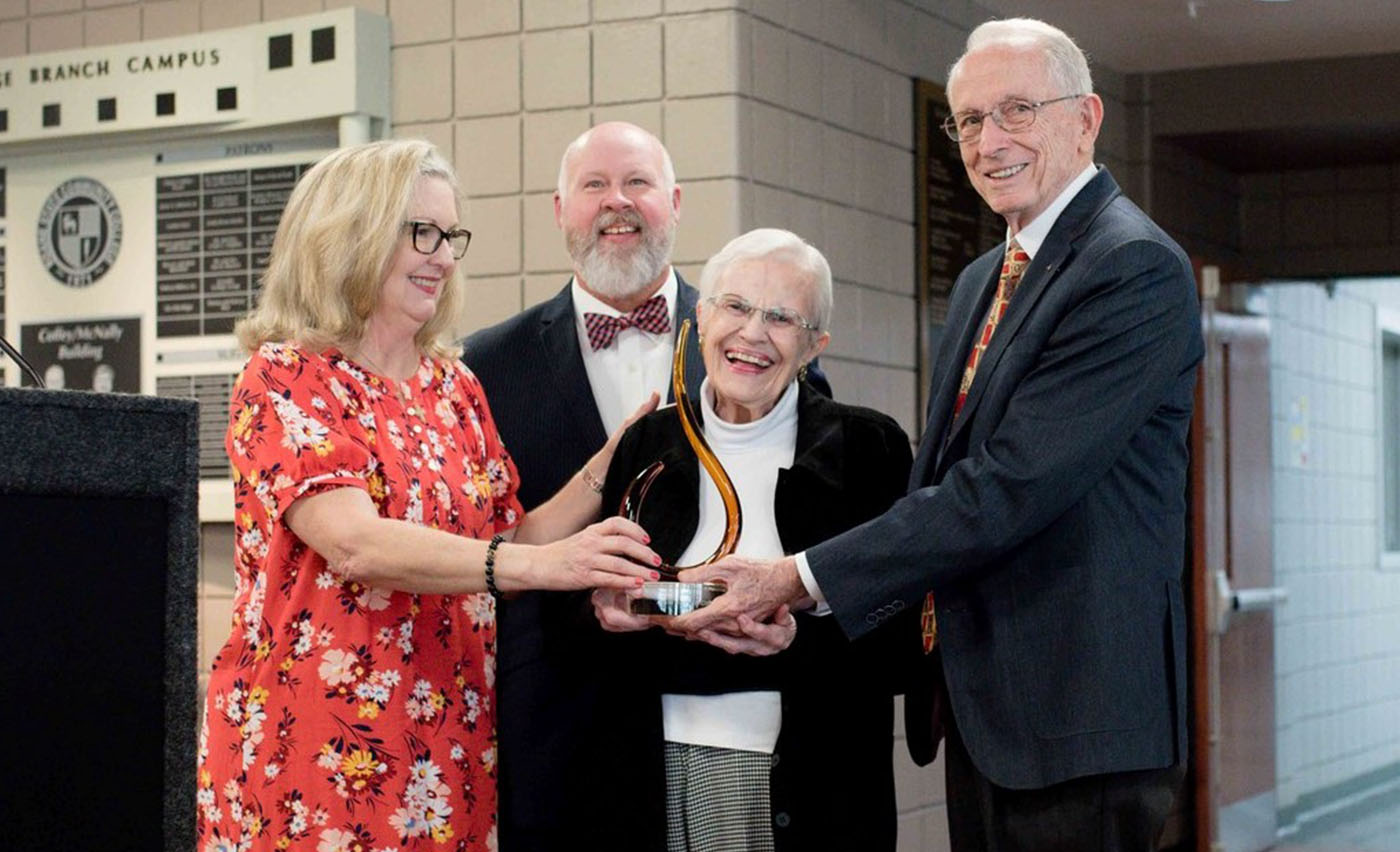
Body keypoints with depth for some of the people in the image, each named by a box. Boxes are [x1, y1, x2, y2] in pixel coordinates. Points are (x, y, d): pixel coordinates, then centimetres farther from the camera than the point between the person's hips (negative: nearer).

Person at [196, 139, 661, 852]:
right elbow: (357, 544, -23)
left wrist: (609, 464, -3)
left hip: (446, 750, 6)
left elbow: (505, 543, 9)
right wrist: (537, 565, -33)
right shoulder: (284, 379, -8)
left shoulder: (456, 387, 12)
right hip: (312, 749, -6)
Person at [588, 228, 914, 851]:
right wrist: (605, 608, -10)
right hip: (662, 778, 2)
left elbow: (900, 644, -5)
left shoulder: (868, 448, -1)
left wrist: (797, 638, -22)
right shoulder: (648, 444, 7)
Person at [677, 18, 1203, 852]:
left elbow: (1008, 488, -21)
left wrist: (802, 579, -18)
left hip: (1077, 721, -8)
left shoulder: (1136, 268, -14)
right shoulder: (982, 282, 16)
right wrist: (789, 601, 1)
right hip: (978, 706, 8)